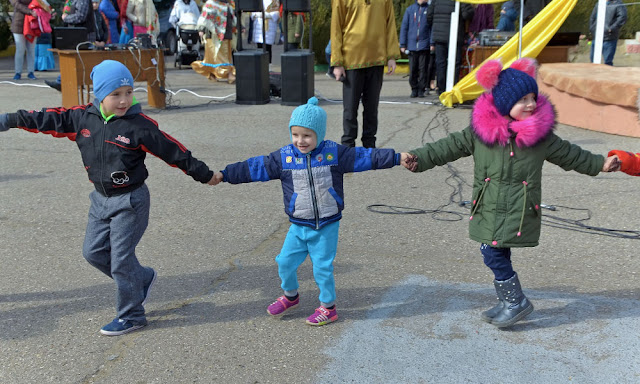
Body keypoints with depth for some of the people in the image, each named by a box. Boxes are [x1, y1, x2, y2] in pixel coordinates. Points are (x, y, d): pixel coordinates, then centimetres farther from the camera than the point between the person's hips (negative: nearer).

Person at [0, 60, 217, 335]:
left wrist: (203, 175, -5)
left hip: (130, 201, -6)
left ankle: (131, 316, 16)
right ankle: (142, 278, 33)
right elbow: (50, 119, 8)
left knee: (121, 258, -1)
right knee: (93, 251, 14)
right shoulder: (83, 118, -2)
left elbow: (172, 151, -11)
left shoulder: (139, 126, -16)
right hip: (101, 199, 6)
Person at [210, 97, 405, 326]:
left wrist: (398, 158, -10)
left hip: (327, 226, -3)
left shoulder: (334, 153, -8)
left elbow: (364, 157, -6)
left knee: (322, 266, 2)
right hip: (298, 227, 3)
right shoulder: (283, 157, -4)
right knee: (285, 262, 8)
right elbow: (255, 167, 0)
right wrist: (224, 175, -2)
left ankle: (328, 307, 24)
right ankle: (290, 296, 36)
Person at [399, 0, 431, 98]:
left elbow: (432, 27, 1)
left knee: (423, 69, 2)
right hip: (412, 45, 1)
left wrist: (432, 43, -8)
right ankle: (414, 89, 16)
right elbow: (404, 27, 7)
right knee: (412, 69, 5)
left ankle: (421, 90, 11)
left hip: (424, 45, -1)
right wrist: (402, 44, 3)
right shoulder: (410, 9, 6)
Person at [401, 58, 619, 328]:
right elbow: (449, 147, 2)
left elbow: (569, 154, 15)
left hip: (520, 212, -3)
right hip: (488, 209, 3)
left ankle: (516, 302, 7)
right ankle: (509, 303, 30)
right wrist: (418, 159, -5)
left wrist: (600, 164, 19)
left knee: (493, 254, -10)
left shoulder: (541, 134, -1)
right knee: (497, 255, 12)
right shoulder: (480, 130, -3)